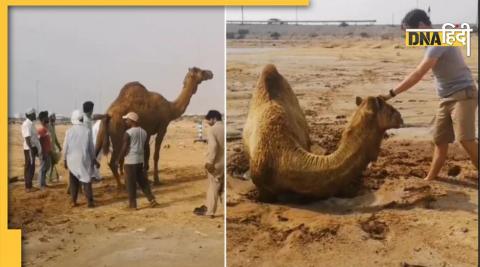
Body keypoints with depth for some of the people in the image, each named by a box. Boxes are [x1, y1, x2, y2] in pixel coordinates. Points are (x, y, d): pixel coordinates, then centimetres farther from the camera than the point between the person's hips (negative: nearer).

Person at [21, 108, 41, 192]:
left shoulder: (30, 124, 13)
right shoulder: (27, 124, -17)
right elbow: (27, 138, -23)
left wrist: (35, 149, 20)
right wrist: (31, 150, -26)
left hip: (33, 148, 10)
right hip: (29, 149, -10)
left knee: (31, 167, 14)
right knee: (29, 167, -3)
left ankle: (29, 185, 22)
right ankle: (28, 187, 2)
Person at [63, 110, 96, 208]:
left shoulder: (69, 131, -4)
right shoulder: (87, 130, -5)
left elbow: (65, 146, 0)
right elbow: (91, 146, 0)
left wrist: (65, 159, 10)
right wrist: (93, 158, 11)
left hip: (72, 159, 1)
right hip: (84, 159, -1)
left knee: (73, 181, 10)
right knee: (86, 180, 3)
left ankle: (73, 201, 11)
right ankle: (90, 201, 0)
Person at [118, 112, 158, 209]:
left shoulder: (128, 133, -13)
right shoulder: (143, 132, 8)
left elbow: (124, 148, -14)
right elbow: (146, 147, 11)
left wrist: (118, 160, -2)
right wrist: (145, 161, 18)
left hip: (130, 161, -7)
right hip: (140, 160, 7)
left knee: (131, 183, 2)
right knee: (143, 181, 14)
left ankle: (132, 204, 8)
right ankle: (152, 199, 6)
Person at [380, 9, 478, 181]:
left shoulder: (439, 42, -21)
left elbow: (418, 74, -27)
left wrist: (391, 94, -28)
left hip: (463, 94, -9)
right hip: (447, 98, 9)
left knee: (465, 139, -18)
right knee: (440, 140, 11)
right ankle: (430, 179, 19)